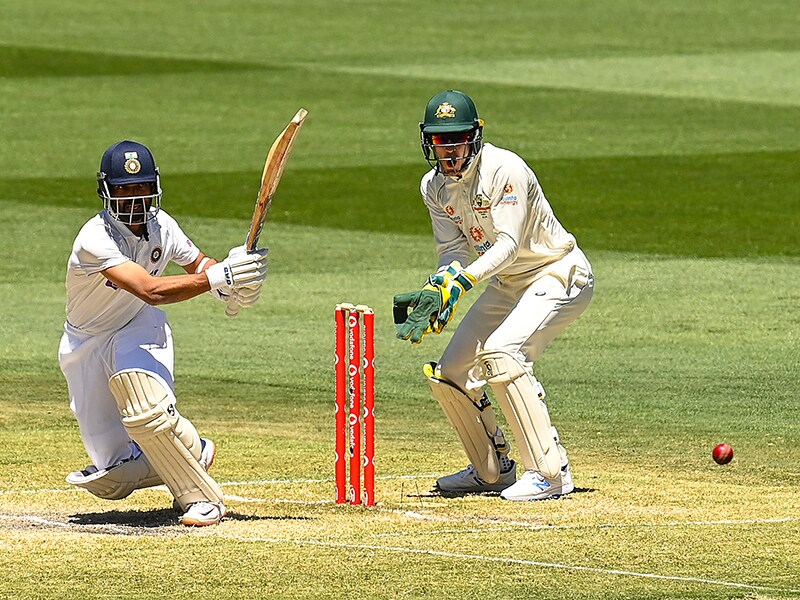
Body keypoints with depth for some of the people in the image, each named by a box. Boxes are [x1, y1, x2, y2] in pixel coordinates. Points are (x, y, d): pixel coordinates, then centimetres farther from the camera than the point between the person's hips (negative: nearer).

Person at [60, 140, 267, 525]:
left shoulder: (160, 226, -14)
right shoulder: (95, 240, -31)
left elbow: (198, 264, 4)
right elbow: (151, 290, -41)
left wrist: (235, 283, -19)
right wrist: (217, 278, -49)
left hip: (138, 333, 1)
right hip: (87, 347, -1)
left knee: (146, 411, -33)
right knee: (111, 482, -2)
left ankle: (201, 497, -15)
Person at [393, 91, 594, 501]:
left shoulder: (505, 169, -23)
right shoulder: (434, 186, -1)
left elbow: (508, 244, -28)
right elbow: (453, 250, -3)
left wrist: (460, 281, -41)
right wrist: (438, 293, -24)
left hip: (559, 273, -8)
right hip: (505, 285, 8)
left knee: (500, 351, -30)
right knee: (449, 373, 3)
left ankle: (550, 471, -29)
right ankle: (492, 471, 24)